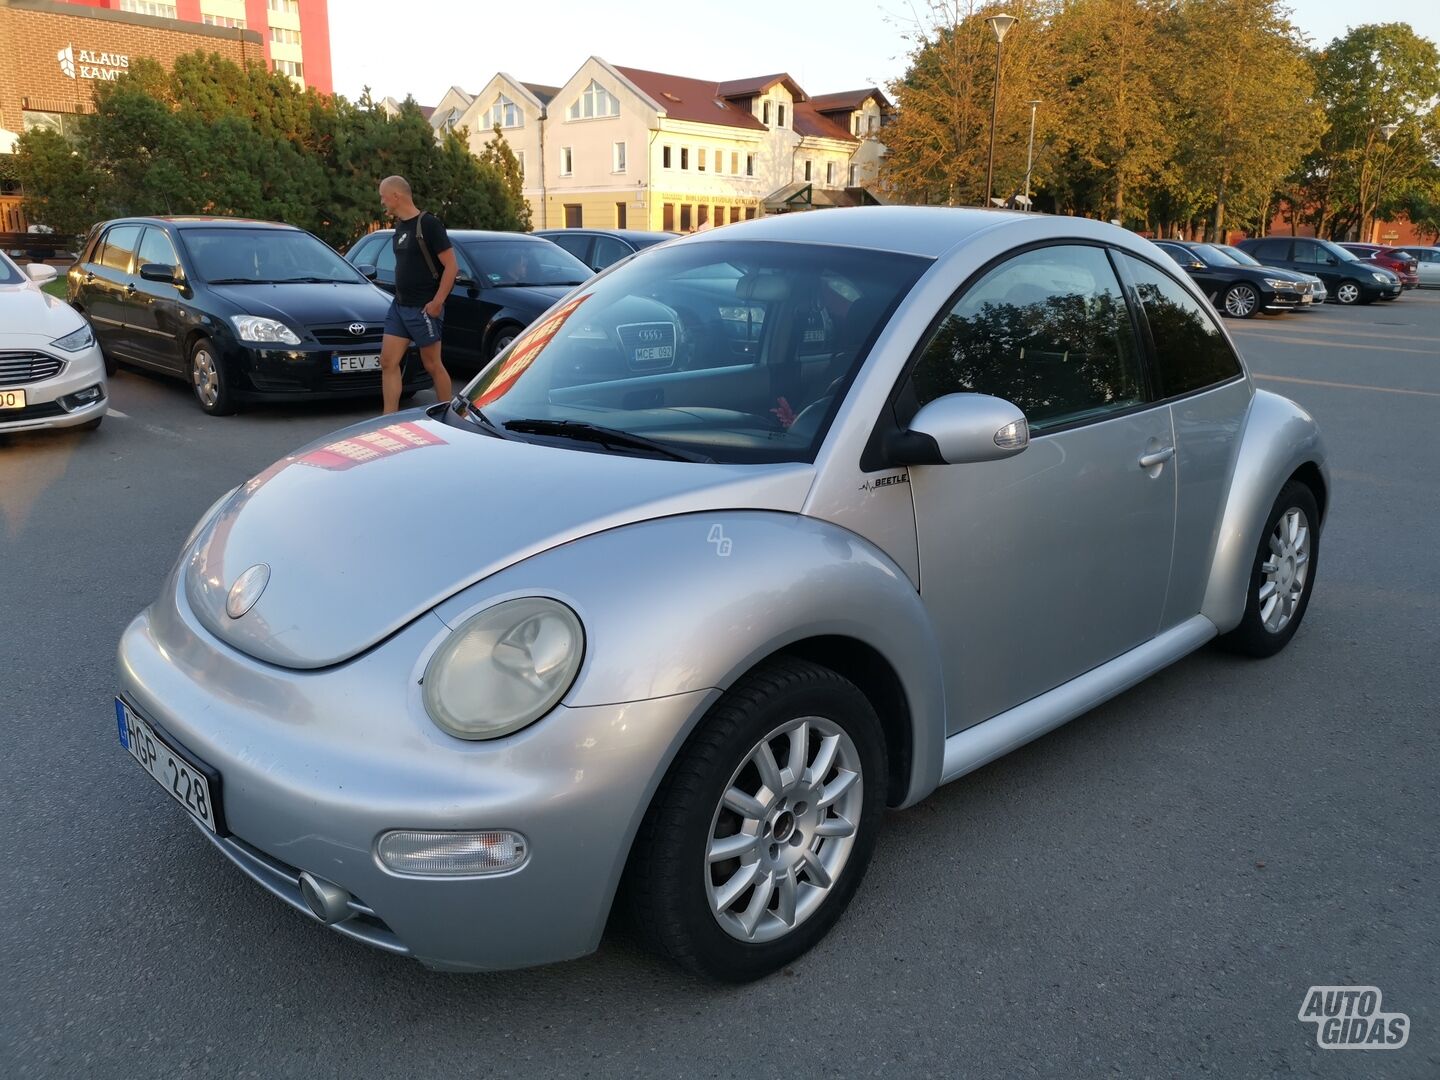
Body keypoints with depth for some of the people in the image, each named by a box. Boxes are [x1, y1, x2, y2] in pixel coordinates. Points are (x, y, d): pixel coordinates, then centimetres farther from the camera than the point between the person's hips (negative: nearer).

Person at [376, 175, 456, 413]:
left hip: (424, 308, -8)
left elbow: (451, 266, -16)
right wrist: (400, 296, 14)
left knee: (432, 365, 1)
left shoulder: (428, 224, -12)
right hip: (399, 305, 8)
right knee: (388, 362, 2)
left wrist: (437, 302, -20)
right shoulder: (399, 226, 13)